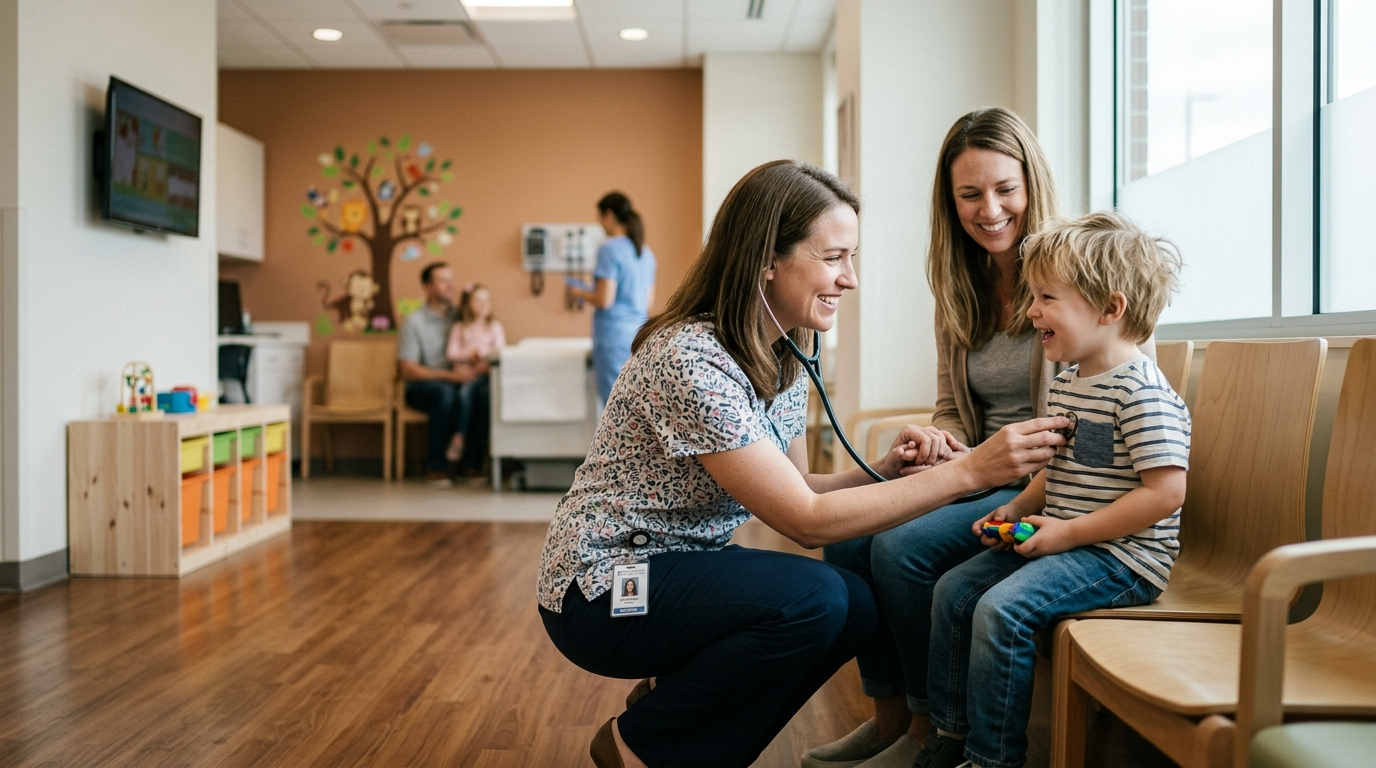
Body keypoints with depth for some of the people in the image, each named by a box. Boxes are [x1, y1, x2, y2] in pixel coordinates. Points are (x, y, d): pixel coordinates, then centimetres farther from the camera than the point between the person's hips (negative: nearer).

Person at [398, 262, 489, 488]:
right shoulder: (415, 321, -3)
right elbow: (408, 371, -10)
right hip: (421, 389, -3)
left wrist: (481, 366, -17)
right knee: (446, 392, -37)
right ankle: (436, 467, -26)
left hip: (456, 383, 3)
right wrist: (450, 376, -22)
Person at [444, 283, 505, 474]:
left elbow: (500, 351, 3)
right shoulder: (459, 328, 11)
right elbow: (451, 353, 4)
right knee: (466, 391, -33)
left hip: (487, 374, 0)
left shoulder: (495, 326, 11)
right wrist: (469, 354, -8)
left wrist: (481, 353, -10)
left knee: (484, 394, -30)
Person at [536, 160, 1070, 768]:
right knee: (812, 598, -26)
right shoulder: (689, 359, -27)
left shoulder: (786, 360, 1)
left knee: (858, 608, -8)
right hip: (601, 590, -8)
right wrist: (969, 471, -28)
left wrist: (883, 471, -12)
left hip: (684, 568, 8)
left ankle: (673, 695, 10)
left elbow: (795, 492, 7)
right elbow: (805, 521, -27)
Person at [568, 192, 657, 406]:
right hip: (640, 332, 7)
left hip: (614, 332, -7)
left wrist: (580, 293, 2)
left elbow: (604, 300, -15)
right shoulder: (645, 252, 11)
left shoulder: (609, 249, -11)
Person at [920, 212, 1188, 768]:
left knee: (1002, 609, -24)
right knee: (953, 590, 5)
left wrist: (1070, 532, -21)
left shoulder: (1141, 390, -19)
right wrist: (1019, 509, 5)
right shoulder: (1066, 383, 11)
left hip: (1122, 557, -10)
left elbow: (1165, 492, -24)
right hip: (1063, 542, 10)